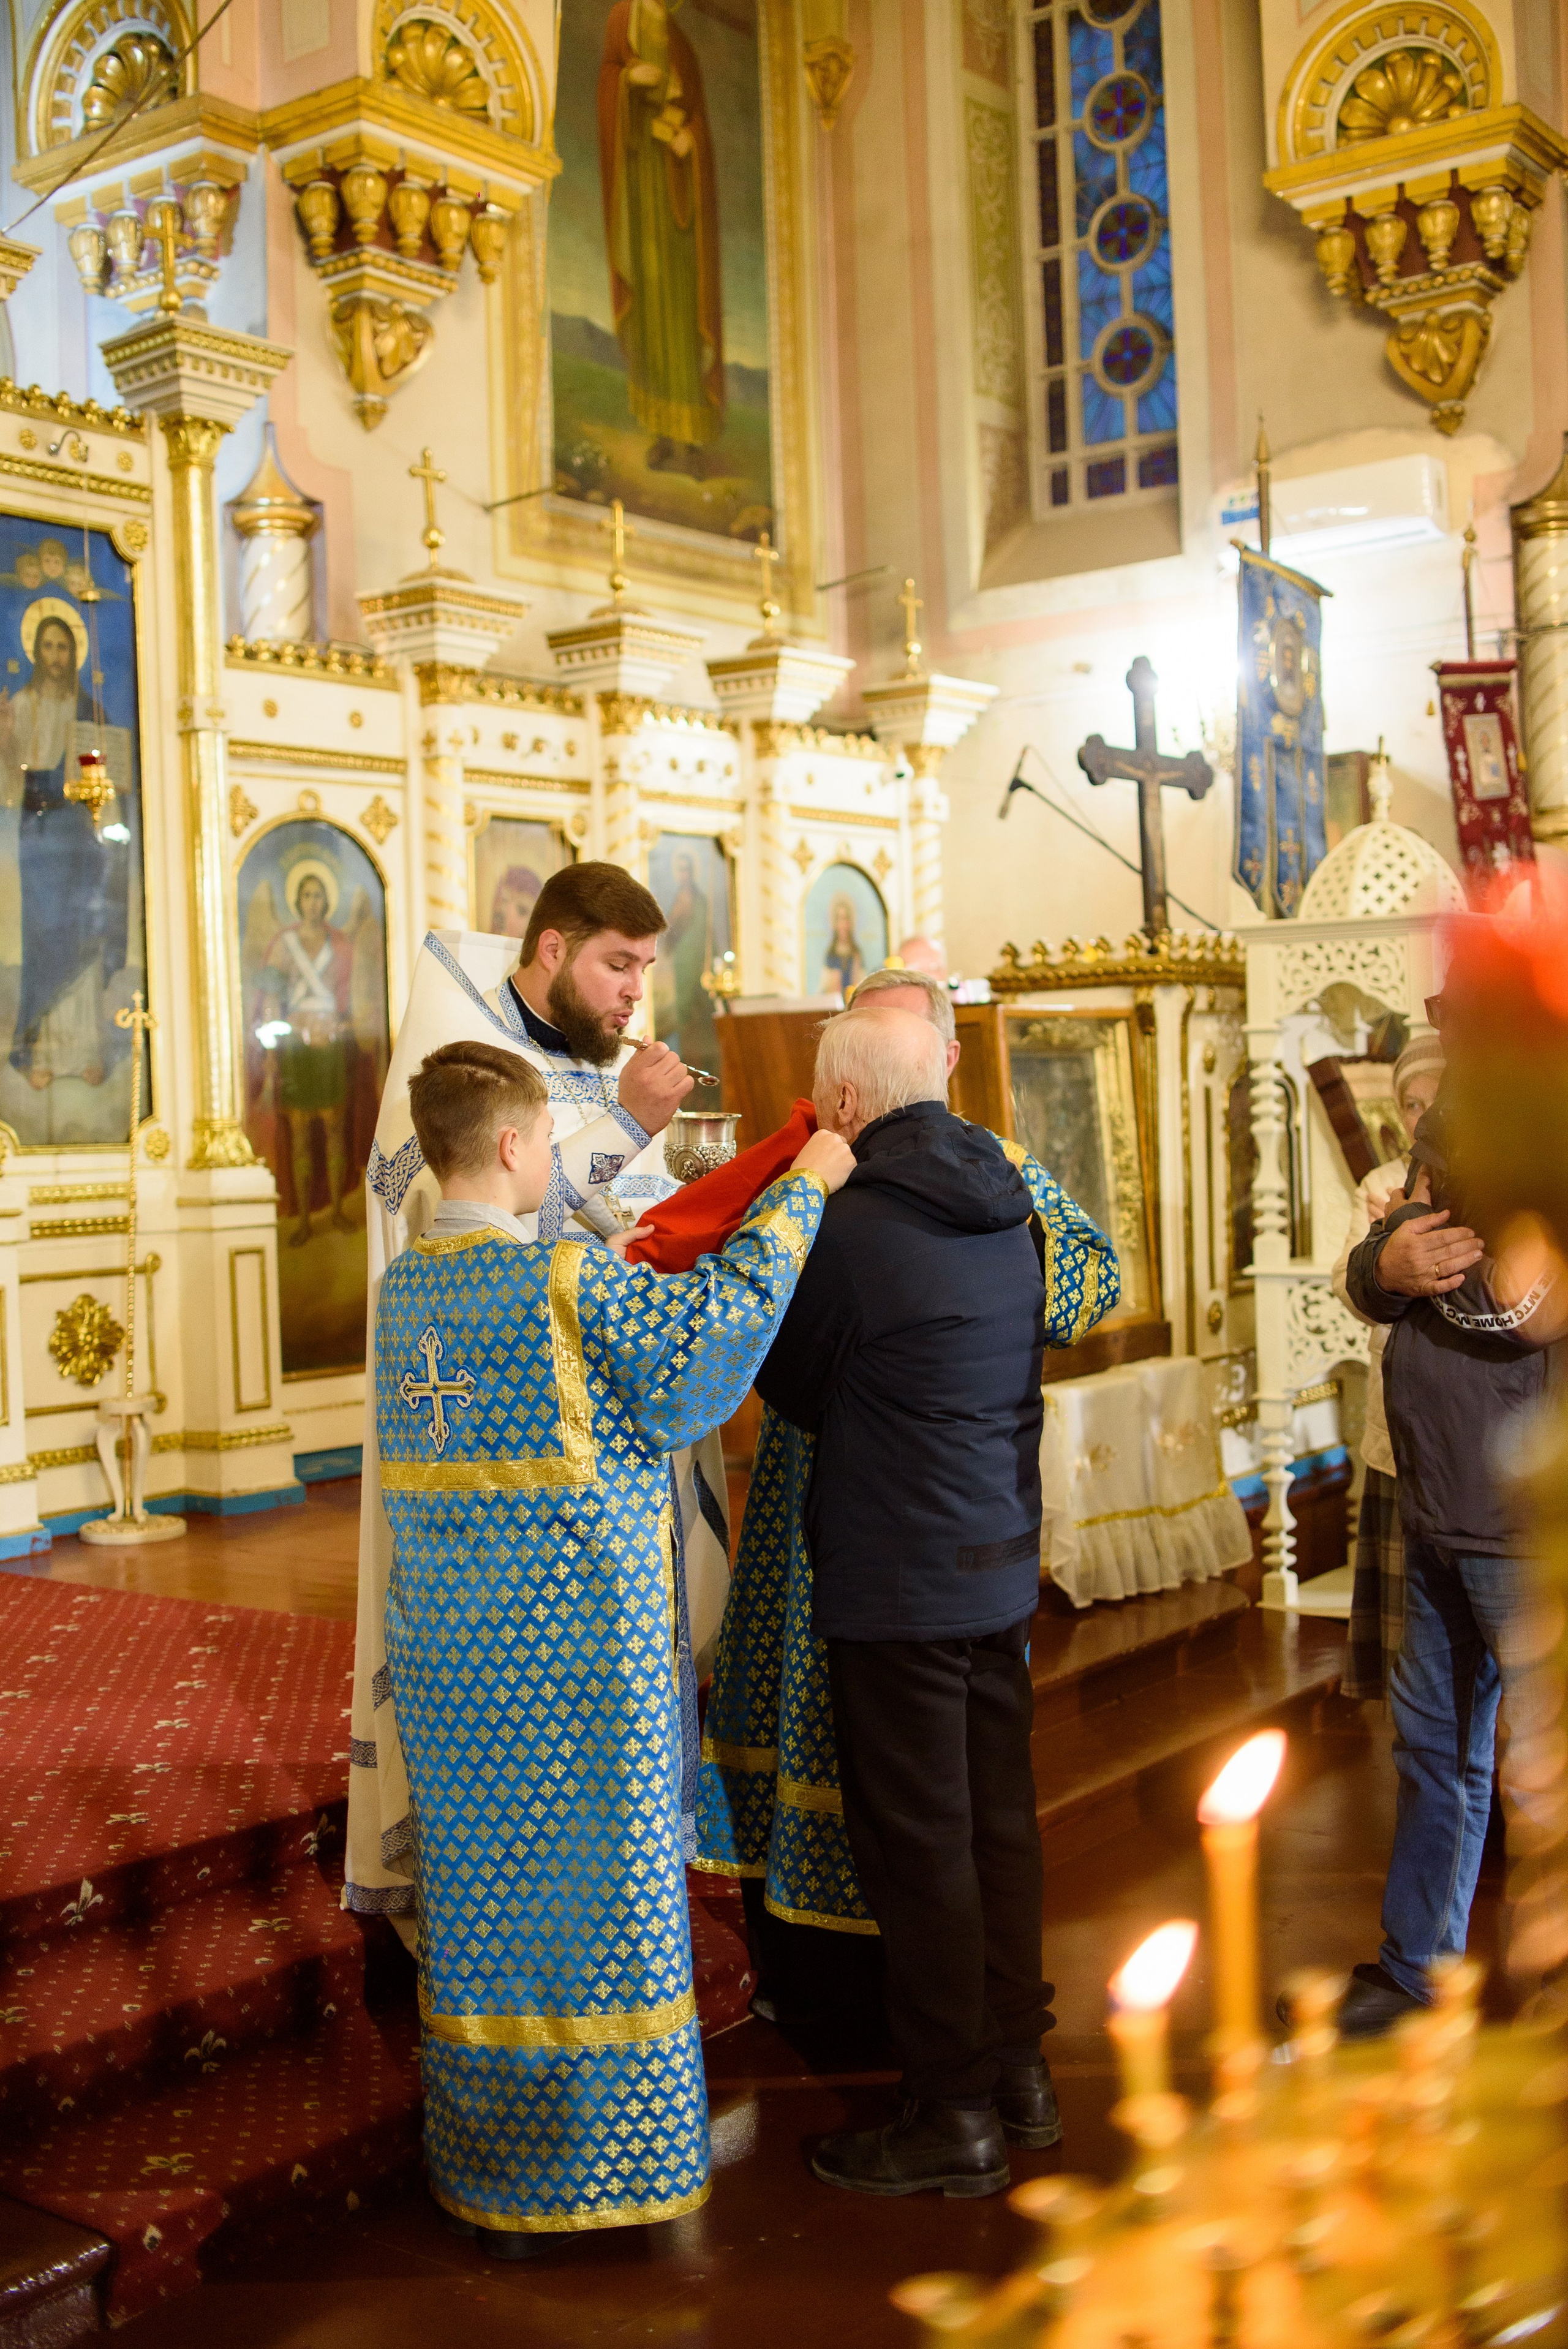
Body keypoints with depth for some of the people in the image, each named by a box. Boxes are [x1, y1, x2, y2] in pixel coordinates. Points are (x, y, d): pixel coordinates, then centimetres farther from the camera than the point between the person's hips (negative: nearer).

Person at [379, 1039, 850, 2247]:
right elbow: (707, 1328, -16)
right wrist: (800, 1191, -7)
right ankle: (610, 2153, 20)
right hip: (577, 1649, -6)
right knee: (601, 1888, 8)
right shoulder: (562, 1277, -16)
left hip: (448, 1647, 6)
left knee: (478, 1890, 14)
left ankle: (487, 2178, 26)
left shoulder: (403, 1286, 5)